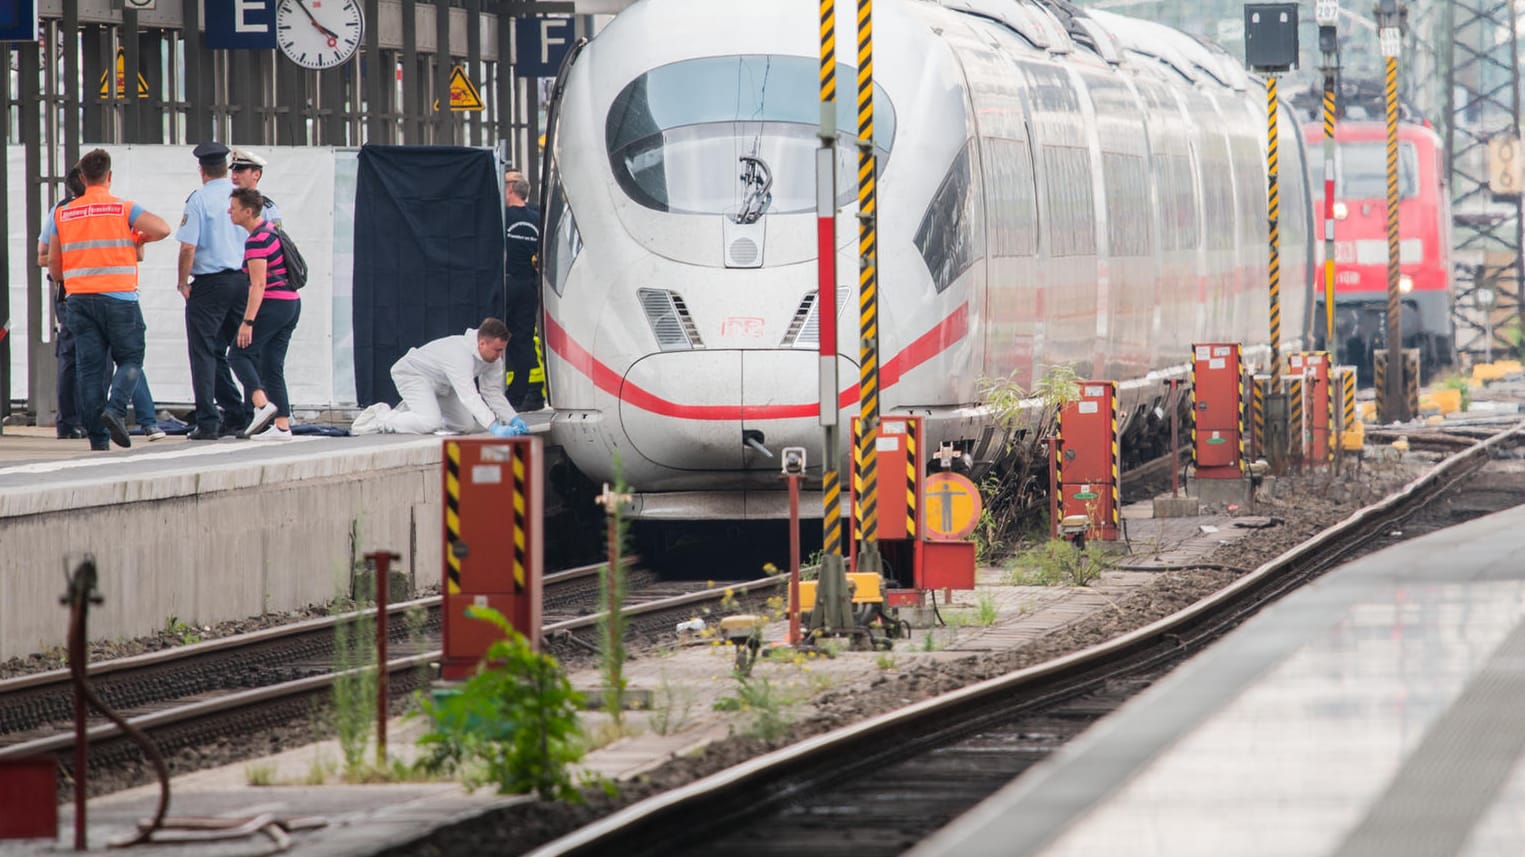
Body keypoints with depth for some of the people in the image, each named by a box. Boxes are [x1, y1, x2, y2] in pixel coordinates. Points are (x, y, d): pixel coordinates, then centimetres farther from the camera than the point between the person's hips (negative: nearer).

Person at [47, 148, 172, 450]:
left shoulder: (63, 214, 8)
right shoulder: (123, 209, -2)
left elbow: (53, 263, 11)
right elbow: (162, 229, -14)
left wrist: (60, 278, 33)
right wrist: (138, 239, 6)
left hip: (78, 298, 3)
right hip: (118, 296, -3)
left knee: (89, 367, 3)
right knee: (130, 359, 8)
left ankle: (97, 437, -1)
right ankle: (115, 409, -16)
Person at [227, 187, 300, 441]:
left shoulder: (257, 241, -15)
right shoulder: (270, 230, 15)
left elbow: (258, 285, -21)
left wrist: (248, 322, -23)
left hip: (272, 304, -9)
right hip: (292, 304, 9)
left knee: (239, 354, -4)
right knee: (272, 365, 10)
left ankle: (262, 404, -20)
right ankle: (282, 425, 5)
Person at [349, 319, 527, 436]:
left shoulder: (493, 357, -13)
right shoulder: (461, 353, -40)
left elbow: (493, 393, -5)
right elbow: (469, 396, -46)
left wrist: (513, 419, -20)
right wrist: (495, 427, -53)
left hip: (440, 384, 9)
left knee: (468, 425, 6)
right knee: (430, 423, -30)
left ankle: (407, 412, 22)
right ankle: (381, 418, -7)